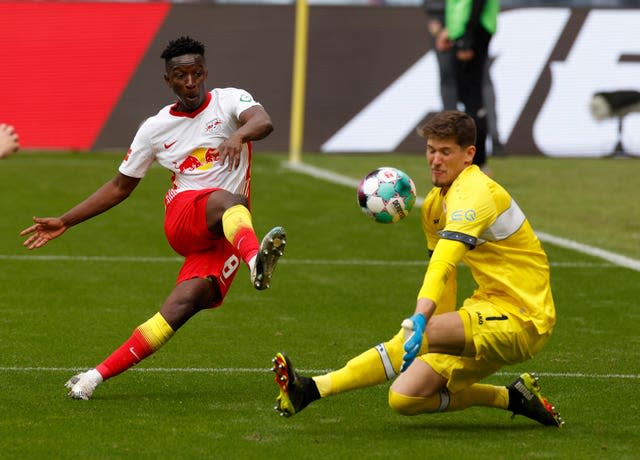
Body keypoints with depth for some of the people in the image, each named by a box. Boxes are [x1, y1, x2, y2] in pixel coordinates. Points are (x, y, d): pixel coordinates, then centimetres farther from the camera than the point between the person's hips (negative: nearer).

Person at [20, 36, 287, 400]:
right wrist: (64, 223, 20)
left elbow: (263, 122, -18)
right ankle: (255, 259, -75)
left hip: (225, 237, 0)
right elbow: (120, 186, 23)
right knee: (228, 201, -37)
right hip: (183, 216, 0)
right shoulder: (155, 128, 13)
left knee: (183, 305, -23)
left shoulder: (229, 101, 6)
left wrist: (239, 134, -42)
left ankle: (99, 375, -20)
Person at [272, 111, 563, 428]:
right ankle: (512, 398, 8)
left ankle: (311, 389, -34)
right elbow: (440, 269, 21)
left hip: (520, 318, -9)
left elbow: (443, 262, -32)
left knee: (415, 337, -31)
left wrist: (419, 320, -45)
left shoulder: (475, 193, -17)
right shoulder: (436, 201, 14)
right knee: (404, 398, -4)